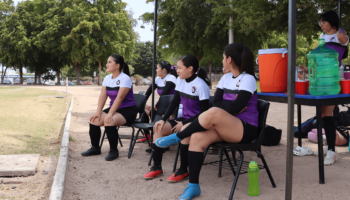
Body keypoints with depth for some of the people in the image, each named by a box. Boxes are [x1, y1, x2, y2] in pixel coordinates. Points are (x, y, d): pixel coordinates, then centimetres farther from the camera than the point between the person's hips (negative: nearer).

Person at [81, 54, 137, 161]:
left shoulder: (125, 79, -16)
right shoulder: (107, 78, 7)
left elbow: (119, 98, -25)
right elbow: (103, 95, -1)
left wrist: (110, 114, -31)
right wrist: (98, 112, -13)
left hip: (128, 110, -8)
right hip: (114, 108, 8)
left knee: (109, 121, -32)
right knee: (94, 119, -10)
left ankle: (114, 151, -15)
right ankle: (95, 148, 7)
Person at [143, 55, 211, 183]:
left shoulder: (200, 84, -18)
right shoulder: (180, 81, 3)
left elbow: (204, 110, -18)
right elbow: (174, 102, 8)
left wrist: (184, 123, -22)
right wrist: (163, 119, -4)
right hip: (184, 118, 8)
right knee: (159, 128, -8)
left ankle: (183, 171, -21)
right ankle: (157, 167, -1)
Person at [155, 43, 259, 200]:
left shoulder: (248, 79, -9)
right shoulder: (226, 78, 13)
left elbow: (236, 107, -20)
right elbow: (216, 102, 3)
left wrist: (222, 106, -5)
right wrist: (230, 107, -12)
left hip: (246, 129, -6)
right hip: (226, 127, 7)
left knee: (213, 113, -34)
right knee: (197, 137, -21)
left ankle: (177, 137, -13)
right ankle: (193, 186, -13)